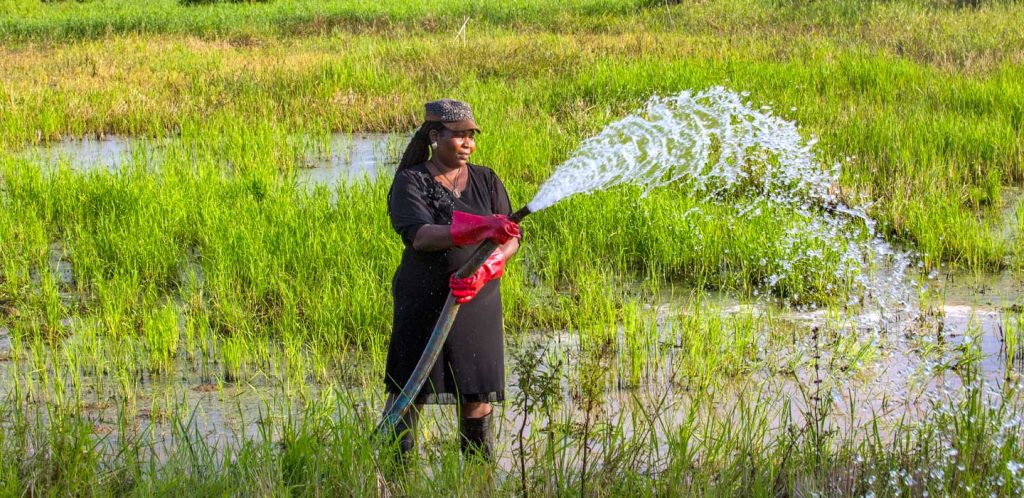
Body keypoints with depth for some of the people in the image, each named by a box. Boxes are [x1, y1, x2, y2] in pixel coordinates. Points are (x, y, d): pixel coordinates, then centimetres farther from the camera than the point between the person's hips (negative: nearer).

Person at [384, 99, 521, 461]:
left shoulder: (485, 181, 9)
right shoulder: (410, 182, -4)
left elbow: (511, 239, 1)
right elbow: (419, 236, -21)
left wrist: (485, 270, -20)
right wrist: (479, 229, -35)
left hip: (479, 305, 3)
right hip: (423, 304, -3)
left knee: (477, 391, 5)